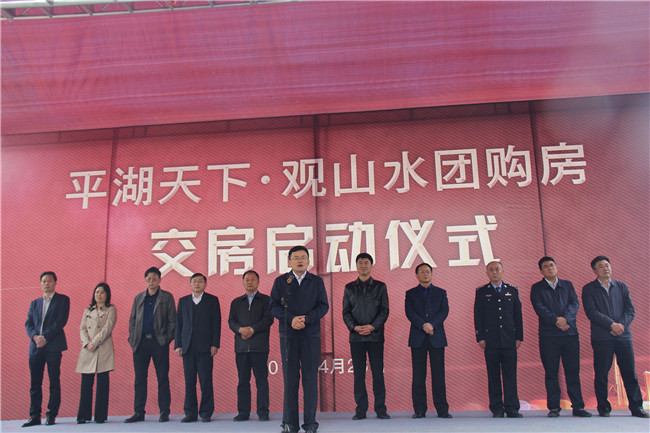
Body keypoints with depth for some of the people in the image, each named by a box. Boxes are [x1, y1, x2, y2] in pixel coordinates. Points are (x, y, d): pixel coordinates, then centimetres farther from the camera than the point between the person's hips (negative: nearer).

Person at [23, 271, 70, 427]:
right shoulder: (34, 303, 20)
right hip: (36, 347, 4)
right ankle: (34, 416, 10)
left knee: (54, 382, -2)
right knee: (35, 383, 5)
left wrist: (45, 337, -13)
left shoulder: (63, 300, 5)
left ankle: (51, 415, 3)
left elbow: (61, 321, -6)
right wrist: (35, 336, -8)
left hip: (53, 346, -4)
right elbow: (28, 323, 11)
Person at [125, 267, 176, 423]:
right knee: (139, 379, 6)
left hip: (159, 342, -3)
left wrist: (167, 338, -7)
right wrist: (132, 338, 3)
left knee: (163, 378, 1)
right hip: (140, 342, 3)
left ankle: (164, 412, 7)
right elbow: (132, 320, 15)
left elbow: (172, 320, 2)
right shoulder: (138, 298, 15)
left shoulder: (167, 297, 5)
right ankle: (138, 412, 14)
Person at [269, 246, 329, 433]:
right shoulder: (280, 281, 9)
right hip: (288, 335, 0)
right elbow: (273, 306, 2)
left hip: (311, 335, 0)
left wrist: (306, 319, -12)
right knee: (290, 379, 1)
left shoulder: (317, 281, 9)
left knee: (310, 379, 0)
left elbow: (323, 306, 3)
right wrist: (291, 319, -12)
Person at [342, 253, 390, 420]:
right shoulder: (349, 288, 11)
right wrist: (354, 327, -10)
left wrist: (372, 326, -11)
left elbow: (384, 310, 3)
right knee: (359, 373, 3)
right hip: (356, 336, 1)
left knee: (378, 372, 0)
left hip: (375, 335, -1)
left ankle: (380, 409, 8)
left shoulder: (380, 287, 8)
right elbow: (346, 312, 7)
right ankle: (361, 410, 9)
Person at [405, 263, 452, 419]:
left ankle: (442, 409, 6)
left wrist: (432, 325, -14)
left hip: (436, 337, 1)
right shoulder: (410, 293, 11)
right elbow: (410, 312, -1)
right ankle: (419, 410, 5)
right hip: (417, 338, 0)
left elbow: (444, 311, 1)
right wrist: (423, 326, -15)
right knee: (418, 375, 0)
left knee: (438, 375, 0)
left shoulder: (441, 293, 14)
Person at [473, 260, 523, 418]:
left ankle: (511, 408, 5)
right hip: (490, 340, -1)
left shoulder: (512, 291, 12)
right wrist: (480, 337, -4)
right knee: (493, 375, 2)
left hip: (509, 340, 1)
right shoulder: (481, 292, 7)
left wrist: (519, 337, 6)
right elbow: (478, 316, 4)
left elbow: (518, 315, 12)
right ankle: (497, 409, 8)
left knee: (510, 374, -1)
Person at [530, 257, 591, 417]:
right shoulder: (537, 288, 8)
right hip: (549, 335, -2)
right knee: (551, 372, 0)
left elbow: (575, 303, 3)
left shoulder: (567, 285, 16)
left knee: (573, 371, 3)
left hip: (570, 332, 2)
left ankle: (578, 406, 10)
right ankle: (554, 407, 6)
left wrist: (566, 319, -13)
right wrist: (556, 320, -16)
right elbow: (539, 308, -4)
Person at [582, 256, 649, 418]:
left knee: (630, 372, 2)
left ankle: (636, 407, 12)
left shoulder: (622, 287, 14)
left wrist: (621, 325, -10)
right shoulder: (589, 289, 4)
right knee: (601, 373, 1)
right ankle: (603, 408, 10)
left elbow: (630, 310, 7)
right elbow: (591, 312, -6)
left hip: (623, 335, 3)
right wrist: (612, 324, -15)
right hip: (602, 337, -2)